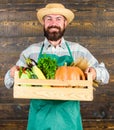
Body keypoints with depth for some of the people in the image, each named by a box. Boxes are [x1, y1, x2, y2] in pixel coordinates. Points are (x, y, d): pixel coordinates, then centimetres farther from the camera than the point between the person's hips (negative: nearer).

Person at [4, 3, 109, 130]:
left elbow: (104, 74, 8)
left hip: (69, 118, 1)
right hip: (40, 118, 0)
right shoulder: (30, 51, 2)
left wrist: (95, 72, -15)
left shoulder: (78, 50, 2)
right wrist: (12, 74, -15)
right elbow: (9, 82, 8)